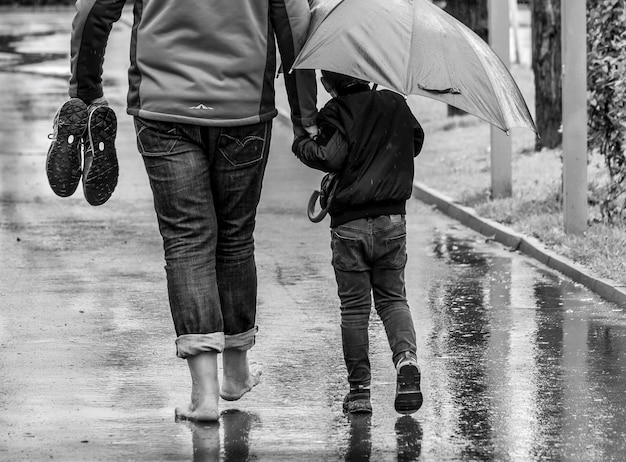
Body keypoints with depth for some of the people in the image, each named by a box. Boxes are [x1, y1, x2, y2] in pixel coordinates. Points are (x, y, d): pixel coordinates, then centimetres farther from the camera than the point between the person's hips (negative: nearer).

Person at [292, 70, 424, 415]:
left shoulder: (337, 112, -7)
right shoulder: (395, 105, 9)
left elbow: (331, 157, -18)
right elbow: (415, 143, 21)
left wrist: (302, 146, -1)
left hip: (349, 224, -4)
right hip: (392, 219, 4)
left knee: (354, 306, 4)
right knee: (392, 297, 14)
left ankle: (359, 387, 3)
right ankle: (406, 358, -13)